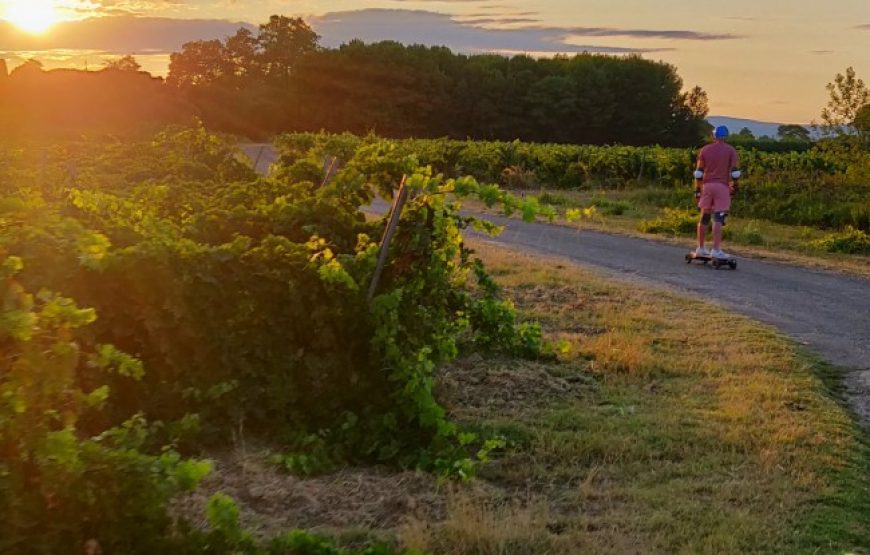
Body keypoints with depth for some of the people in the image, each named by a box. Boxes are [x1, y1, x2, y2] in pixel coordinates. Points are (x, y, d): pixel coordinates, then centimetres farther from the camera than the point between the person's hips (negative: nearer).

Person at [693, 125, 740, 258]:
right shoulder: (730, 150, 1)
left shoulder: (705, 150, 8)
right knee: (718, 219, -7)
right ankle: (716, 250, -14)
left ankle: (701, 248, 19)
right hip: (722, 186, -3)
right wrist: (734, 186, 9)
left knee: (704, 218, 12)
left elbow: (698, 172, 6)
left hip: (707, 185, 3)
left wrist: (697, 189, 11)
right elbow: (735, 171, -4)